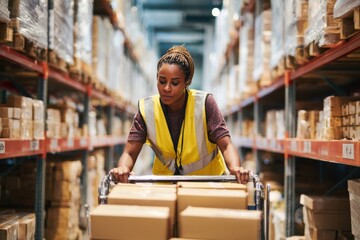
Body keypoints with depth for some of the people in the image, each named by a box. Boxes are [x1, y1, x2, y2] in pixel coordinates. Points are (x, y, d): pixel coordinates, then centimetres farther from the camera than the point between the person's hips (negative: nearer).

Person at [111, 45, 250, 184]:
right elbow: (130, 153, -11)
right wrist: (123, 168, -34)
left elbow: (226, 145, -18)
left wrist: (235, 168, -39)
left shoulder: (204, 104, -16)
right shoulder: (146, 109, -11)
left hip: (208, 180, 0)